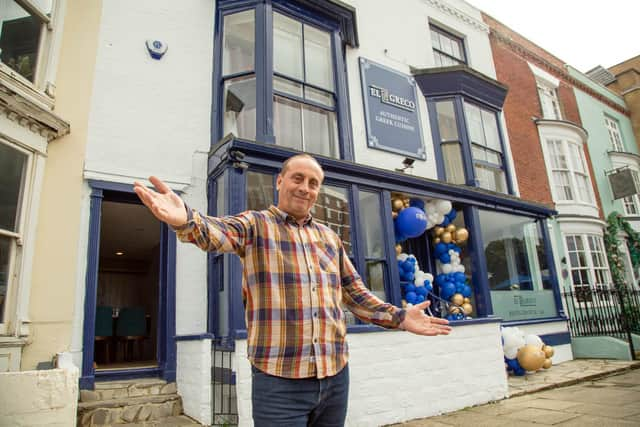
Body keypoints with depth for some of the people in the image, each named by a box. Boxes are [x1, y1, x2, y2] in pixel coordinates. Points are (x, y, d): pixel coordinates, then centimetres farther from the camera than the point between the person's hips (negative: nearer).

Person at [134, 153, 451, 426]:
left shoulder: (330, 237, 14)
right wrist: (186, 219, -44)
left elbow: (356, 294, 17)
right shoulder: (255, 225, -1)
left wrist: (400, 317, 6)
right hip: (278, 380, -4)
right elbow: (218, 232, -23)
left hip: (335, 376, 5)